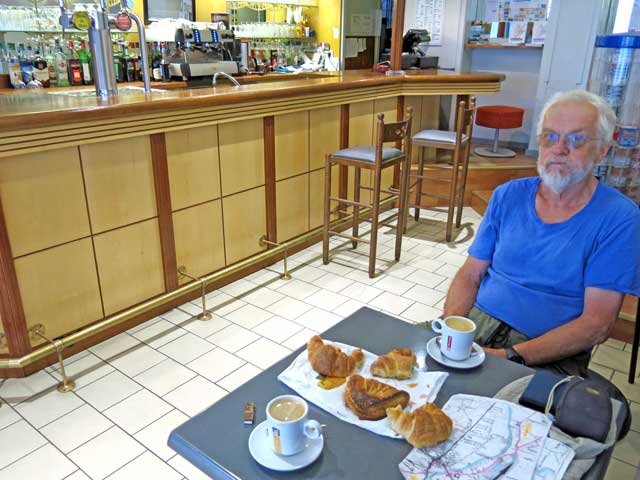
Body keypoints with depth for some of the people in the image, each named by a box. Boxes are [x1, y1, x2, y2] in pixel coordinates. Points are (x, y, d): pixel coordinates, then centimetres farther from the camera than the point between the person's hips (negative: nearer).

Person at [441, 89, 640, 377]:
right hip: (477, 322, 4)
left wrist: (510, 357, -21)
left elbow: (598, 323, -10)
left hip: (551, 355, -3)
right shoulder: (508, 196, 8)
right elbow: (470, 275, 7)